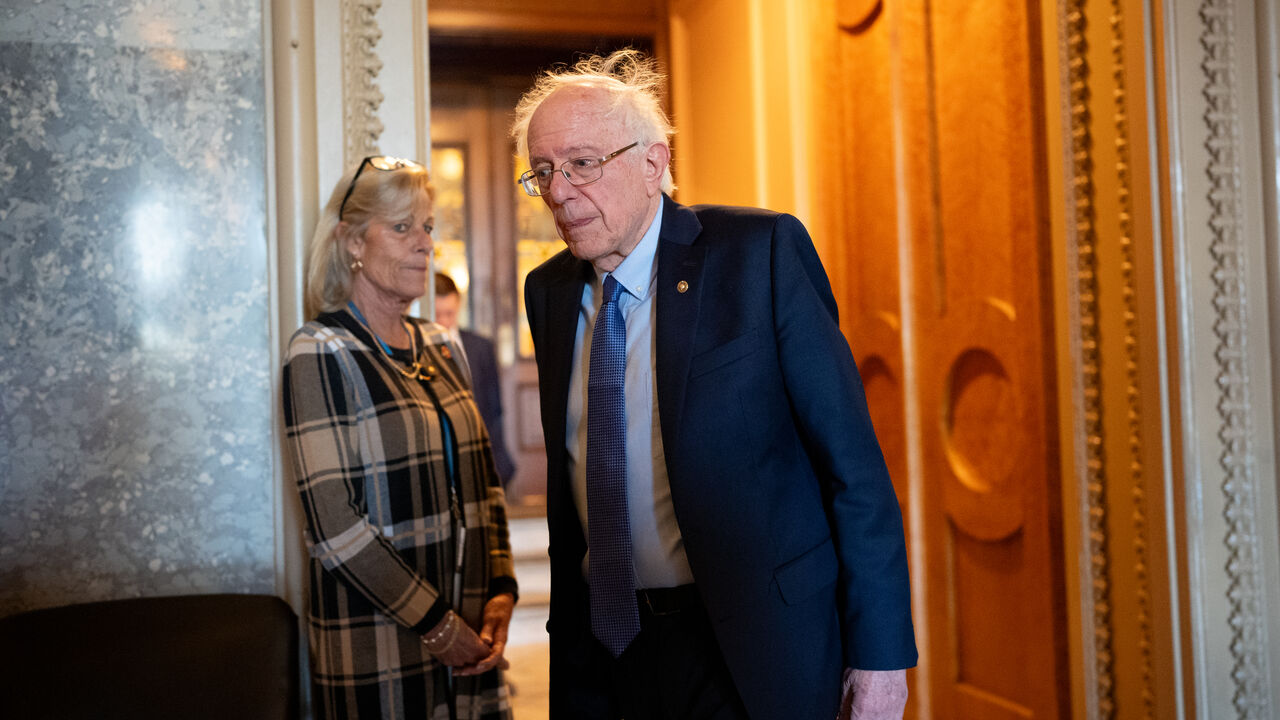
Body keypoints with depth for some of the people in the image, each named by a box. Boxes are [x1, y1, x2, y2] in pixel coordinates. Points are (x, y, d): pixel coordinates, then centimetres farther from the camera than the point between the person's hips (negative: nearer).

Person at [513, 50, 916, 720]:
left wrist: (880, 649, -13)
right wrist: (568, 635, 13)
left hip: (754, 653, -4)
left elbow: (852, 459, -12)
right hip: (607, 646, 5)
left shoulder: (762, 251, -12)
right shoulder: (548, 290, 5)